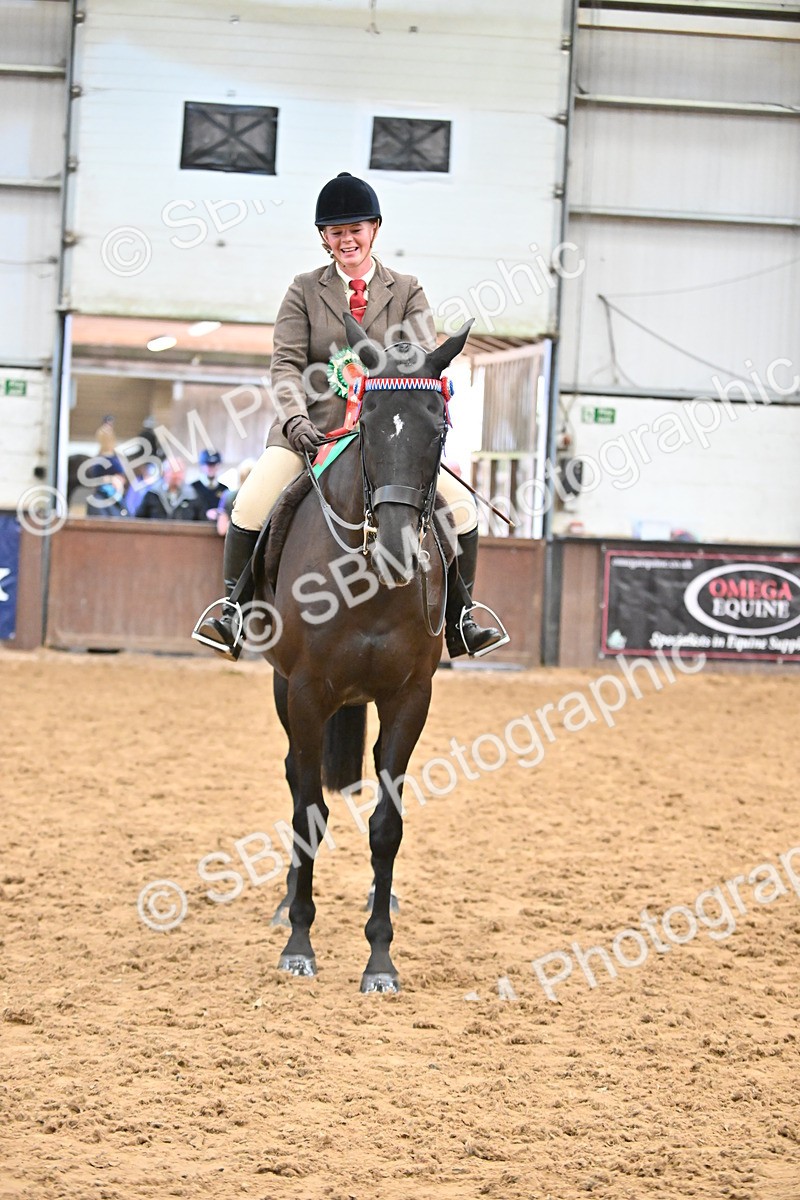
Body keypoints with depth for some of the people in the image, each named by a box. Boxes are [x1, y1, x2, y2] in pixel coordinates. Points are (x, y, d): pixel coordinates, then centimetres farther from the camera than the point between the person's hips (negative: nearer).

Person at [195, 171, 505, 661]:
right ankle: (234, 612, -8)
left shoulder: (407, 291, 9)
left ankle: (460, 621, 2)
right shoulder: (305, 291, 8)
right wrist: (295, 418, -20)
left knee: (461, 507, -14)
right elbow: (287, 363, -1)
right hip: (312, 429, -1)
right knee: (252, 503, -24)